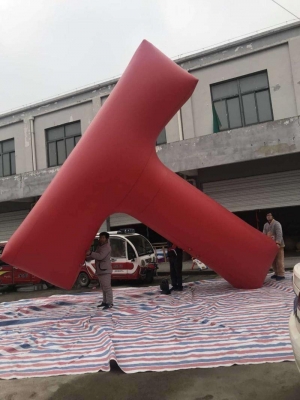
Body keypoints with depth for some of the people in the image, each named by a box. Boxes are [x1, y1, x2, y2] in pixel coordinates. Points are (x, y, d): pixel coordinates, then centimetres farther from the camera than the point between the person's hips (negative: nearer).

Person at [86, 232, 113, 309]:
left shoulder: (107, 247, -11)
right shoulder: (99, 247, 19)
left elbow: (100, 256, -24)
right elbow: (94, 256, 23)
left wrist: (90, 253, -26)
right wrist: (87, 256, 7)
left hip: (105, 270, -9)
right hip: (100, 270, 10)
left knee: (107, 287, -10)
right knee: (103, 287, 14)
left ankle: (109, 303, -9)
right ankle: (105, 302, 21)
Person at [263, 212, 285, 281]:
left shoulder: (276, 224, -11)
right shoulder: (265, 225, 14)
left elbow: (279, 234, -23)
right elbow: (264, 234, 9)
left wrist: (277, 243, -34)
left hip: (278, 245, -8)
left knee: (279, 260, -5)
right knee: (273, 260, 12)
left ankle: (281, 274, 0)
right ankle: (276, 273, 24)